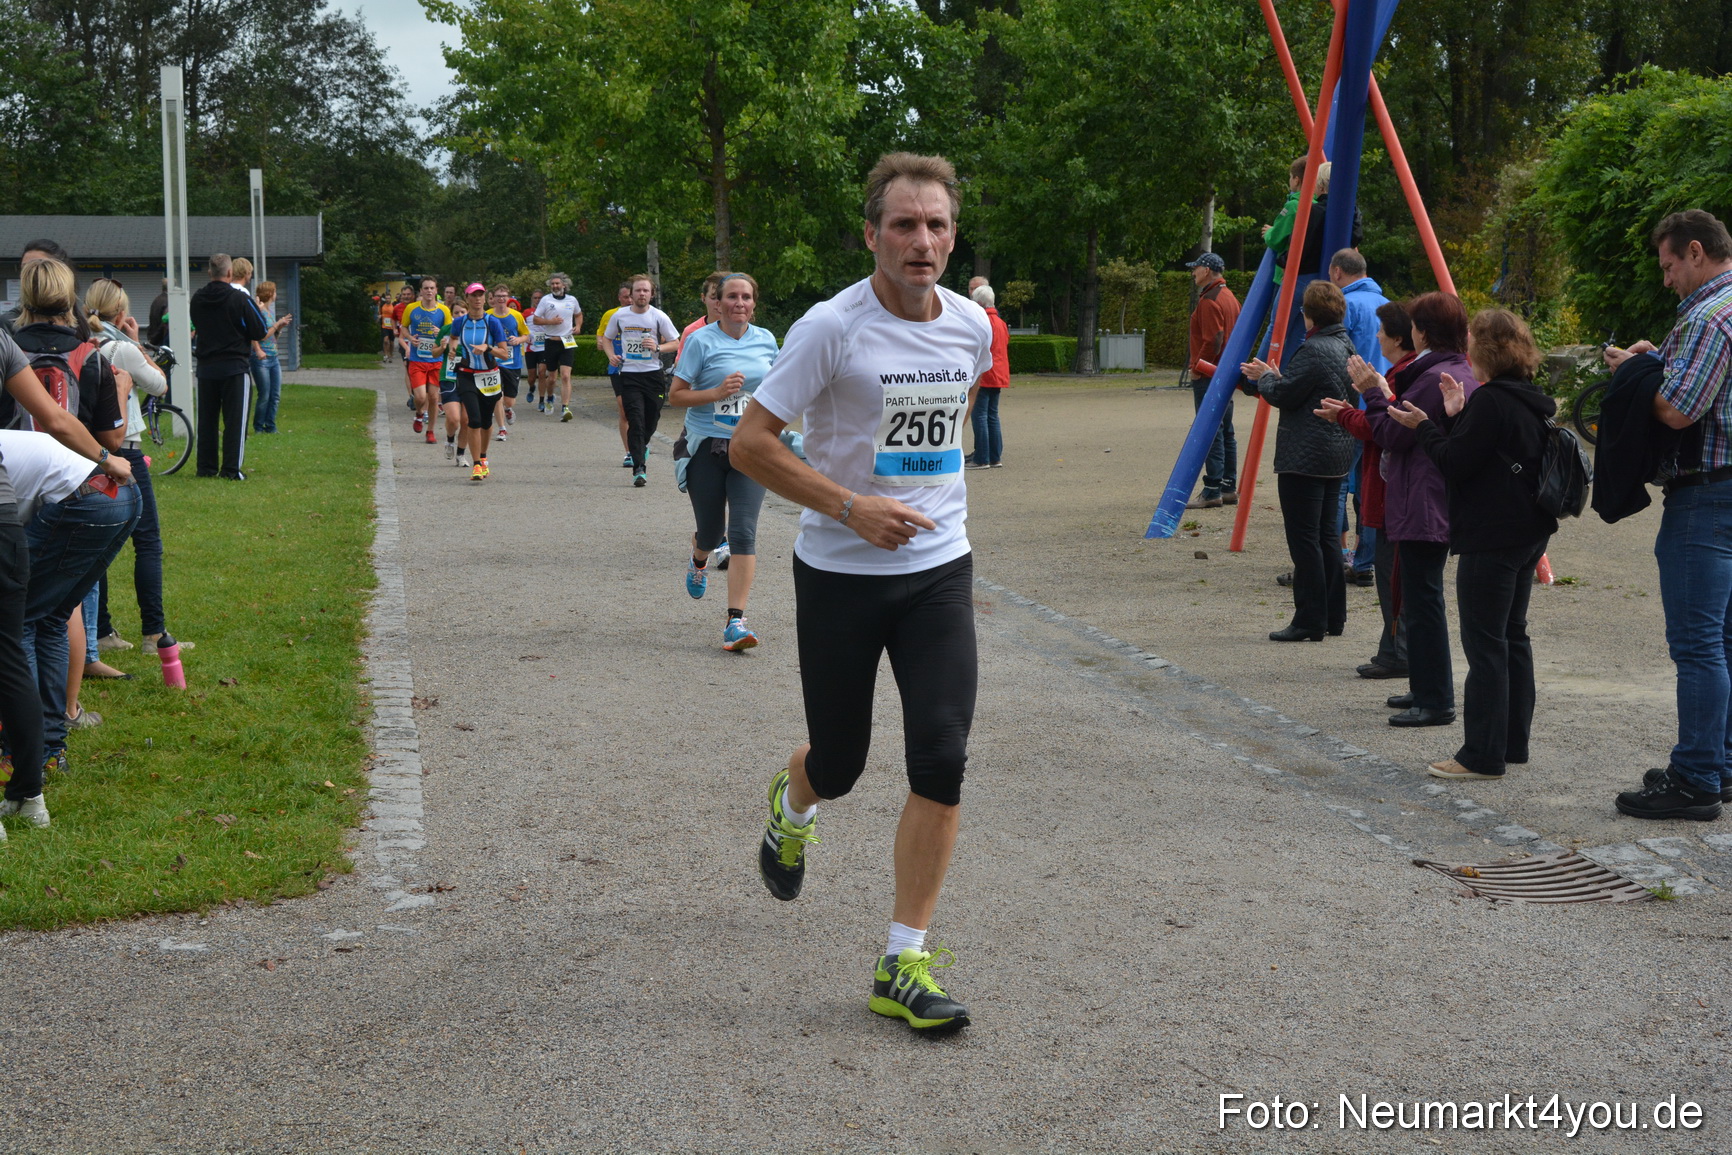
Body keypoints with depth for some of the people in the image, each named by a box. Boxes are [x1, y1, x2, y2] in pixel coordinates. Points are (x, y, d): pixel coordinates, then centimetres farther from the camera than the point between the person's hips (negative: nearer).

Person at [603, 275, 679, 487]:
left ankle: (642, 445, 43)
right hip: (629, 375, -1)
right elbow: (607, 338, 19)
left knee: (652, 420, 9)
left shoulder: (659, 317, -1)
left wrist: (658, 347, -14)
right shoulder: (619, 316, 3)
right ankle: (639, 468, -13)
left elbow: (675, 343, 5)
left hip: (654, 374, 1)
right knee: (635, 420, -12)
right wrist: (611, 355, -1)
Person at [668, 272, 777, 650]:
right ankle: (699, 561, 48)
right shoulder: (701, 340, -5)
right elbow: (675, 395, -5)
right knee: (710, 532, 8)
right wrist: (716, 393, -19)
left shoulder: (766, 340, 7)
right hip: (708, 446, -2)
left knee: (743, 532, -11)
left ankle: (735, 620, -10)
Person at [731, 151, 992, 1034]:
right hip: (840, 573, -3)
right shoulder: (832, 327, -13)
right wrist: (851, 506, -19)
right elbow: (750, 442, -12)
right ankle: (791, 808, 48)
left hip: (939, 571, 3)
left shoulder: (971, 326, 2)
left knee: (941, 758, -9)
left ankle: (902, 964, -1)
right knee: (839, 763, 8)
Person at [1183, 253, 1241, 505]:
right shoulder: (1230, 297, 16)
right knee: (1226, 430, 12)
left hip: (1208, 374, -10)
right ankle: (1229, 488, 16)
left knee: (1211, 433, -10)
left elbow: (1212, 340, -22)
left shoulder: (1209, 301, -15)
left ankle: (1212, 491, -11)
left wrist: (1197, 367, -14)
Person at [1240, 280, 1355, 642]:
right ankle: (1333, 617, 19)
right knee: (1327, 535, 15)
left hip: (1304, 457, -10)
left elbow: (1283, 395, -16)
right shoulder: (1345, 346, 12)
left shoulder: (1313, 350, -18)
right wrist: (1275, 376, 19)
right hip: (1336, 454, 10)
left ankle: (1309, 622, -4)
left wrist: (1264, 377, 3)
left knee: (1304, 539, -5)